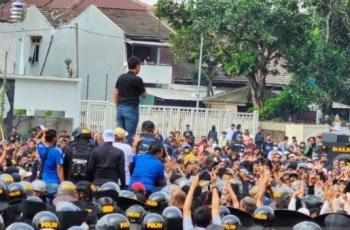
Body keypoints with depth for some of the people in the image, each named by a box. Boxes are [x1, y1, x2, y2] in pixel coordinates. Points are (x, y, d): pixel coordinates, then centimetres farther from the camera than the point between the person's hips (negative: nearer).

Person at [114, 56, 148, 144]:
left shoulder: (121, 77, 8)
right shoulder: (137, 79, -10)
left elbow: (116, 94, 11)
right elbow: (144, 95, -1)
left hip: (120, 108, 6)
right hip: (131, 109, -6)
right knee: (130, 136, -4)